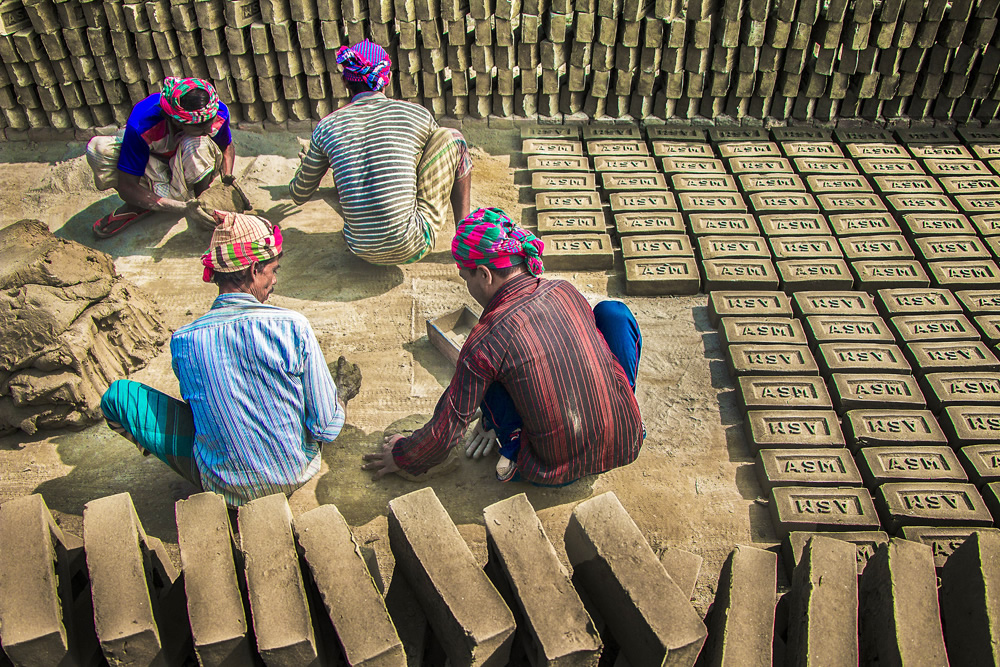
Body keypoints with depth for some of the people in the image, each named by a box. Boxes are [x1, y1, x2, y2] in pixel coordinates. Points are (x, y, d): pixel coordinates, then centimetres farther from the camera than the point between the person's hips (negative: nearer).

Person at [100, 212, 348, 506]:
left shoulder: (184, 341, -14)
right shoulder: (292, 326, -20)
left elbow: (195, 399, 6)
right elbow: (326, 427, -15)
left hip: (226, 490, -2)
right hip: (298, 475, 2)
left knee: (118, 394, 7)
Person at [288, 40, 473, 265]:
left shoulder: (327, 127, 2)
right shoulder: (417, 114, -2)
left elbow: (300, 196, 14)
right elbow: (441, 151, 22)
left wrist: (304, 166, 39)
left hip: (363, 253, 4)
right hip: (413, 249, -3)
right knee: (452, 137, 12)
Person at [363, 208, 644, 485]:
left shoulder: (484, 343, -15)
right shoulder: (566, 291, 0)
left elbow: (445, 430, -5)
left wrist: (401, 457, 18)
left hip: (558, 472, -3)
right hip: (627, 446, 4)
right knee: (614, 310, 17)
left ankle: (513, 442, 11)